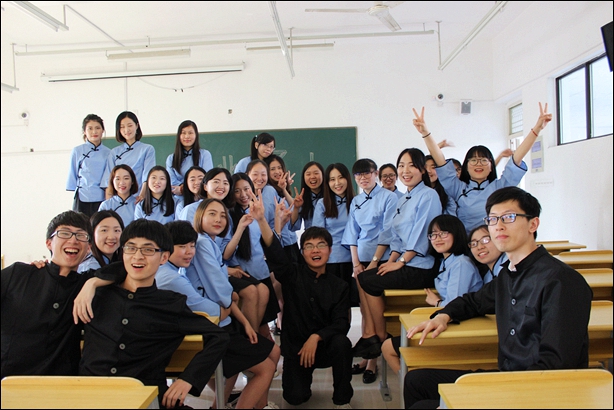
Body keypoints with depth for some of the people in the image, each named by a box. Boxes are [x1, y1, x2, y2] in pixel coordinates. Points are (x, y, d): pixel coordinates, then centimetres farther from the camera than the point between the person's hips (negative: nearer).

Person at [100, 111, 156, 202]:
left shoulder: (148, 149, 4)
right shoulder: (114, 152, 12)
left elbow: (147, 176, -7)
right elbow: (108, 181, 8)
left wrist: (142, 195, -22)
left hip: (139, 199, -2)